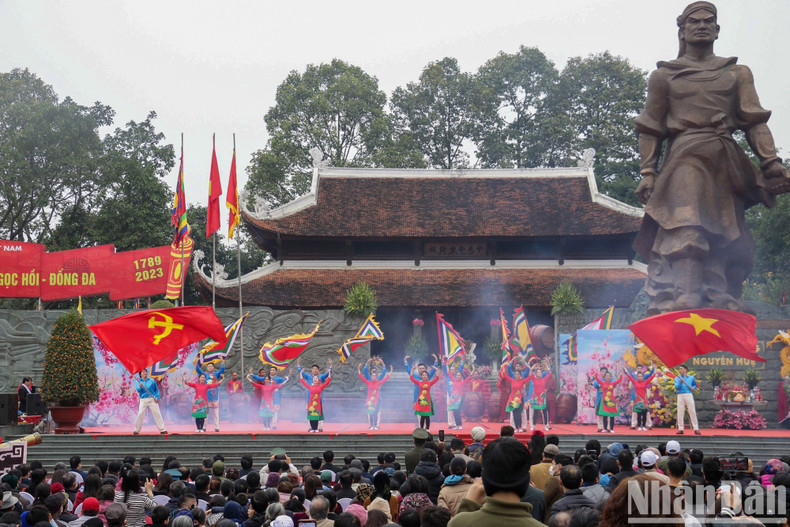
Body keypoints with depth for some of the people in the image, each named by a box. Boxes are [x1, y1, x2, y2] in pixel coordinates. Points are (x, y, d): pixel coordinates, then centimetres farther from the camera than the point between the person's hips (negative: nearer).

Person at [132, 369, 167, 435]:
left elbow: (156, 390, 13)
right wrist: (140, 387, -29)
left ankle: (162, 429, -2)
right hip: (143, 400, -1)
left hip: (152, 399, 1)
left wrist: (157, 397, 0)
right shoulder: (138, 382, 8)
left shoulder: (152, 381, 10)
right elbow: (138, 390, -8)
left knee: (157, 413, -4)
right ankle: (136, 430, -1)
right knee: (140, 414, -11)